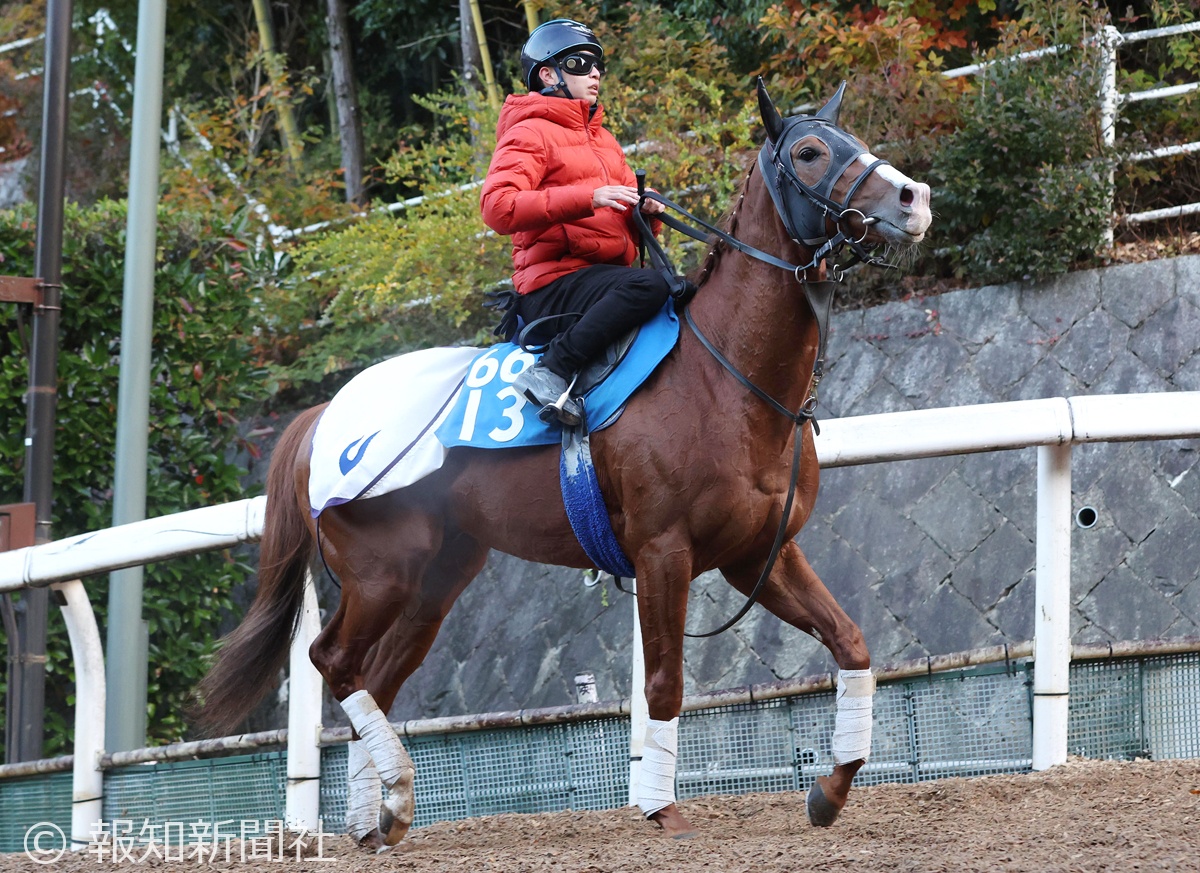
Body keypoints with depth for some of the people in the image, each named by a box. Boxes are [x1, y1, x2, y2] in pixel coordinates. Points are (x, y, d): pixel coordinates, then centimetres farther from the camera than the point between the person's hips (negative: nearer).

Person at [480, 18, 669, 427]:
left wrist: (646, 211, 1)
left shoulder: (604, 140, 25)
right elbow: (497, 208, -18)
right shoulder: (530, 133, -3)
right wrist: (588, 198, -25)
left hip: (604, 277, 9)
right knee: (649, 284, -32)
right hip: (553, 284, -9)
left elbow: (623, 214, 28)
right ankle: (553, 372, -32)